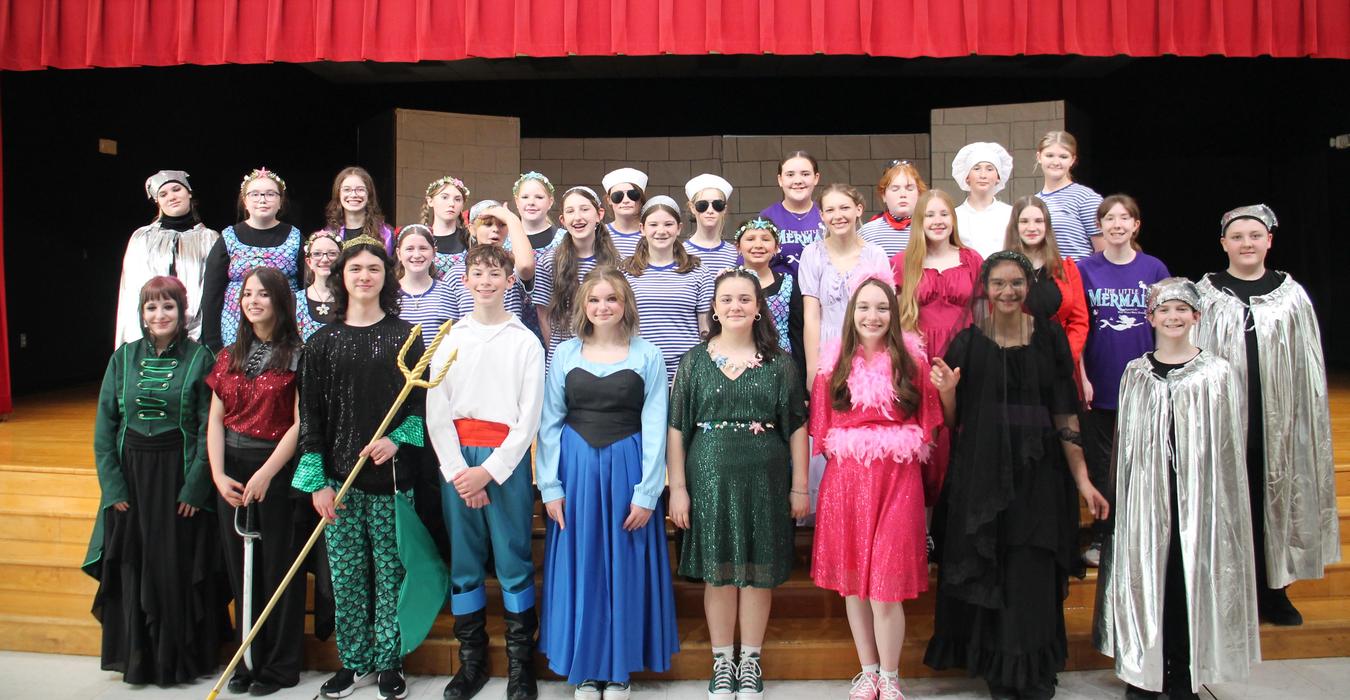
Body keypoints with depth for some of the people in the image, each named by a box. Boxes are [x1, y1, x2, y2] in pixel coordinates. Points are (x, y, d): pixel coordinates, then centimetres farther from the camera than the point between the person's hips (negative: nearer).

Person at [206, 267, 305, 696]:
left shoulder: (297, 354, -6)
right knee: (241, 569, 11)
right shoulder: (230, 355, 11)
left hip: (278, 469, -5)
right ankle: (248, 659, 25)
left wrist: (265, 474, -15)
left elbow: (299, 423, -11)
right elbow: (216, 418, 7)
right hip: (231, 470, 5)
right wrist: (218, 474, -4)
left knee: (279, 567, 3)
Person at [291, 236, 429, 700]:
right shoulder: (322, 342, 5)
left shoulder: (405, 336, 3)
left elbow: (423, 402, 3)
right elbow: (310, 415, 3)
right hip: (339, 475, 1)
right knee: (346, 574, 7)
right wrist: (316, 480, -4)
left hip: (393, 474, -1)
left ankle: (389, 662, 19)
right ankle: (354, 661, 23)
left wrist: (397, 439, -15)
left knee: (391, 571, 5)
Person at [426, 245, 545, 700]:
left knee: (514, 562, 0)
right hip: (457, 460, 3)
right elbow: (436, 411, 4)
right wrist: (458, 470, -7)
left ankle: (521, 663, 12)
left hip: (507, 460, -2)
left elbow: (530, 415, -2)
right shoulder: (450, 339, 10)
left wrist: (489, 470, -10)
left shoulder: (526, 342, 3)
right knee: (463, 561, 7)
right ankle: (471, 659, 20)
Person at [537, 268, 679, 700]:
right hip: (576, 468, 2)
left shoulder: (647, 356, -1)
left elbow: (654, 428, -4)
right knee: (579, 566, 8)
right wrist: (550, 486, -3)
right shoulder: (565, 354, 4)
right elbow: (550, 423, 4)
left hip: (627, 467, -1)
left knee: (625, 566, 7)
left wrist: (647, 493, -9)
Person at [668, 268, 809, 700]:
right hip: (710, 475, 0)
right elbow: (677, 428, 1)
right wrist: (678, 487, -4)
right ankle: (722, 663, 22)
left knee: (759, 571, 6)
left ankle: (750, 662, 22)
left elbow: (796, 426, 3)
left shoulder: (778, 363, 3)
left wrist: (800, 486, 0)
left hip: (765, 477, 0)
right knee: (718, 571, 7)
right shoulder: (695, 361, 3)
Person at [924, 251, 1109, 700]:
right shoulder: (967, 343, 3)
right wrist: (947, 390, -15)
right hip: (981, 471, 0)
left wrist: (1082, 479, -2)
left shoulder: (1049, 338, 3)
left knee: (1032, 575, 1)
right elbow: (952, 423, 4)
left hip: (1037, 471, 0)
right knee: (987, 572, 6)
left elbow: (1066, 415, 1)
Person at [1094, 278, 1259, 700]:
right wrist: (1122, 497, 5)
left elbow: (1228, 446, 2)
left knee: (1192, 579, 3)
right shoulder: (1136, 373, 6)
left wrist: (1217, 496, -3)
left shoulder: (1217, 373, 1)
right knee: (1143, 575, 5)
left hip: (1199, 492, -1)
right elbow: (1126, 442, 8)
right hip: (1146, 491, 1)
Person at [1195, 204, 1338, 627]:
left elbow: (1309, 368, 6)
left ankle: (1273, 592, 24)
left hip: (1278, 422, 2)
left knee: (1275, 502, 9)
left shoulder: (1292, 295, 5)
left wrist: (1308, 424, 3)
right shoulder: (1206, 296, 0)